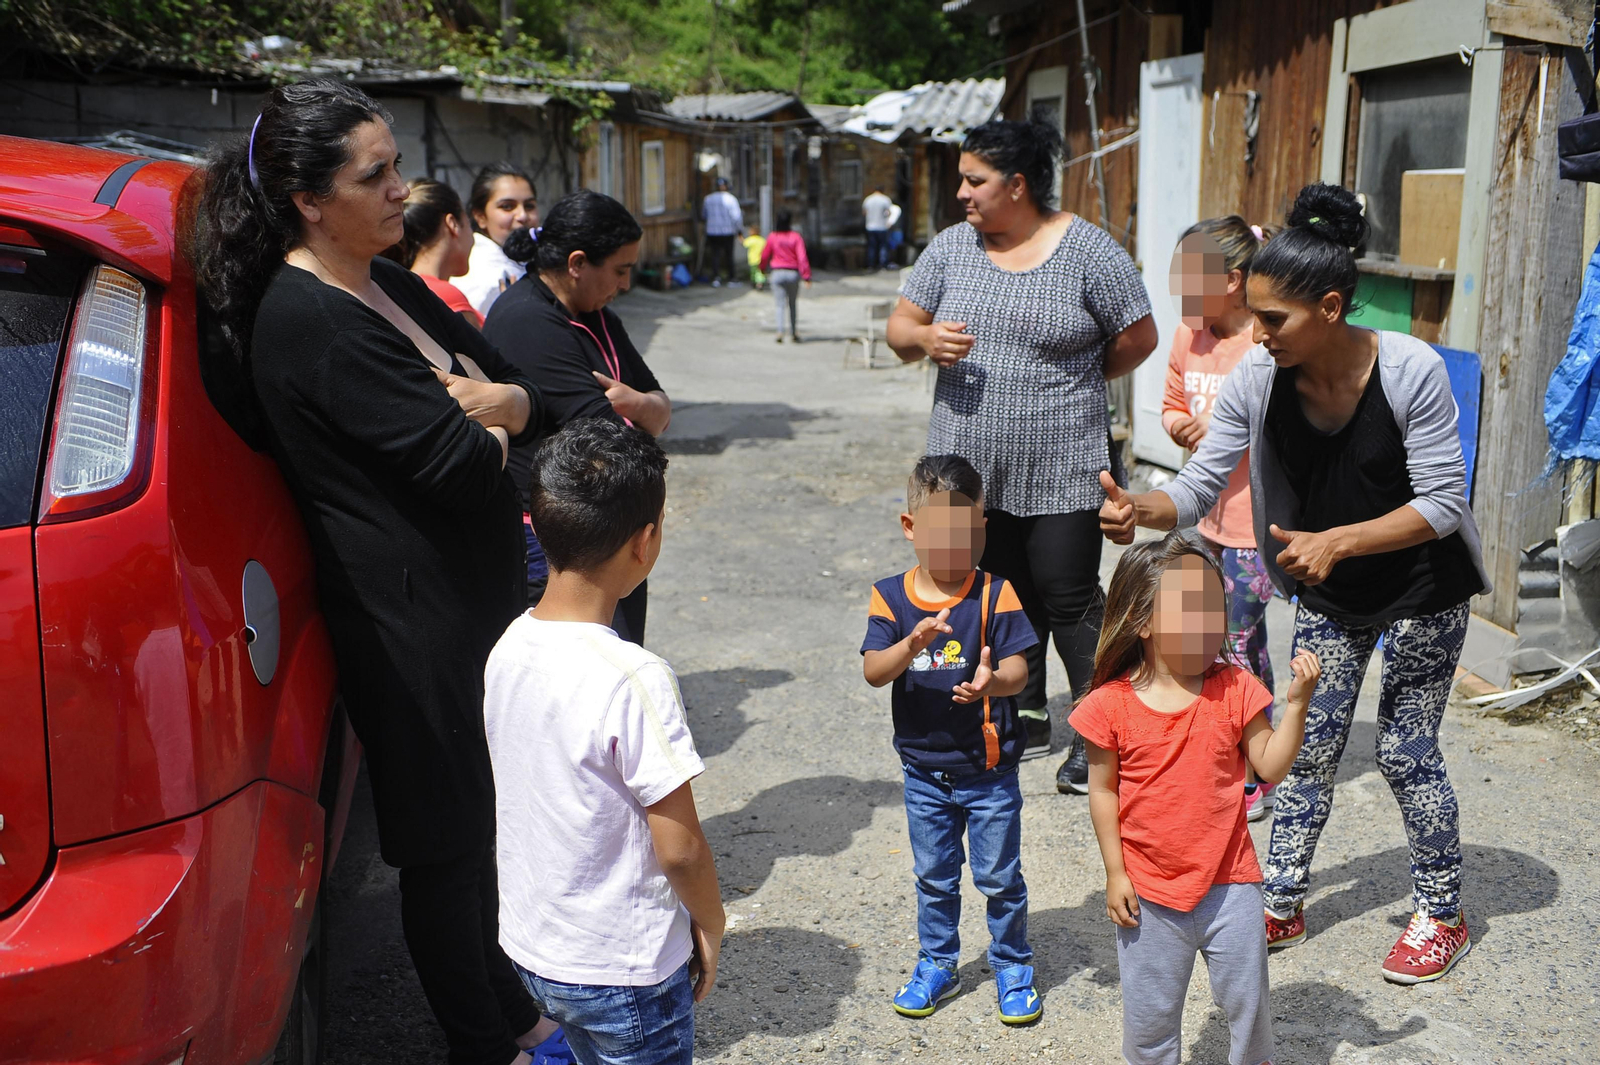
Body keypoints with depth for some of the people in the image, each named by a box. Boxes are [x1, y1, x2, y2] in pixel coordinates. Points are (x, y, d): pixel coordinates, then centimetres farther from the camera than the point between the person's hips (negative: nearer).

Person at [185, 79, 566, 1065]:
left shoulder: (391, 286, 10)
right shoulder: (308, 321, -20)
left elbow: (533, 397, 11)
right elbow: (458, 463, -25)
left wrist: (500, 406, -12)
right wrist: (486, 428, -3)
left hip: (478, 595, 9)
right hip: (413, 620, -9)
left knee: (484, 821, 20)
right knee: (446, 844, 6)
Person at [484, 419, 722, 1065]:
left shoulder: (507, 650, -6)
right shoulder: (634, 679, -28)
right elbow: (679, 847, -22)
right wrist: (710, 926, -5)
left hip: (529, 946, 7)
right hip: (625, 973, -7)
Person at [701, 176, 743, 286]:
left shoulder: (708, 199, 6)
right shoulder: (730, 198, -7)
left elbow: (704, 215, 17)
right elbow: (736, 216, -10)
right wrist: (740, 229, -2)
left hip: (712, 232, 3)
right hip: (727, 232, -2)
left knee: (715, 254, 3)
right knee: (729, 255, 7)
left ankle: (716, 277, -14)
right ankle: (731, 278, 12)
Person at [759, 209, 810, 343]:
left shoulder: (772, 237, -4)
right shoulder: (796, 237, -7)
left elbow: (764, 255, 5)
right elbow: (802, 258, -13)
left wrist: (762, 269, 25)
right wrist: (806, 277, -11)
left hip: (777, 273, 0)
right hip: (793, 273, 0)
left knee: (780, 304, 1)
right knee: (793, 304, 14)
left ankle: (780, 331, -17)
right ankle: (794, 333, 17)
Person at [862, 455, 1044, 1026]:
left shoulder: (995, 594, -12)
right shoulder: (891, 597, -7)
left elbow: (1018, 668, -19)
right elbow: (873, 672, -16)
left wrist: (993, 682, -42)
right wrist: (912, 644, -35)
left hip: (988, 769, -2)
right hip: (923, 769, 2)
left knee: (999, 876, 11)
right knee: (934, 877, 18)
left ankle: (1013, 966, 32)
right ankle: (937, 965, 37)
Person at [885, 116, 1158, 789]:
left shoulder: (1088, 250, -7)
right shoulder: (951, 248, 6)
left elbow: (1138, 338, -1)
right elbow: (899, 328, 9)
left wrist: (1067, 385, 6)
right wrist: (926, 338, -14)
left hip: (1060, 473, -4)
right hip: (972, 469, 5)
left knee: (1070, 604, 0)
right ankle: (1026, 720, 31)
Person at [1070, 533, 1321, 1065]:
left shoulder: (1235, 689, -6)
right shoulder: (1112, 705, -12)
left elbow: (1270, 766, -4)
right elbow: (1103, 790, -4)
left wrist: (1297, 702, -14)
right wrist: (1115, 872, -4)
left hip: (1229, 884, 2)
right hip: (1149, 891, -1)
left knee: (1247, 999, 16)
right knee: (1149, 1011, 13)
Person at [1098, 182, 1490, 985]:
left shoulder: (1411, 371, -27)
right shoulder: (1256, 378, -17)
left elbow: (1442, 505, -24)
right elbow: (1198, 487, -16)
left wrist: (1335, 541, -37)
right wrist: (1140, 510, -38)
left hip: (1420, 592, -3)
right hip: (1328, 595, 4)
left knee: (1406, 753, 4)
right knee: (1307, 745, 9)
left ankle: (1442, 916, 26)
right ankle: (1282, 905, 26)